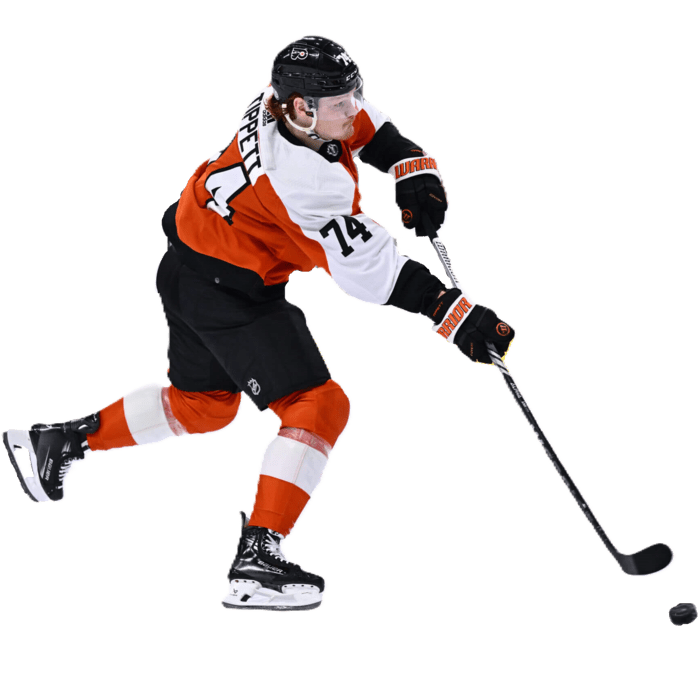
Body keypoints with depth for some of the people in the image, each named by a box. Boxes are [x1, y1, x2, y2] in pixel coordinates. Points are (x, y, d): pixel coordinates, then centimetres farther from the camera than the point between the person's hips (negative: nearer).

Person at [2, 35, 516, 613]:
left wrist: (414, 171, -5)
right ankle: (258, 556, -14)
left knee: (206, 403, 27)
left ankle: (64, 441, 38)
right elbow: (372, 275, -27)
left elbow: (368, 125, 11)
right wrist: (459, 317, -24)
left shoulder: (278, 102, -8)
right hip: (229, 293, -10)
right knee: (319, 406, -11)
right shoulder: (309, 185, -32)